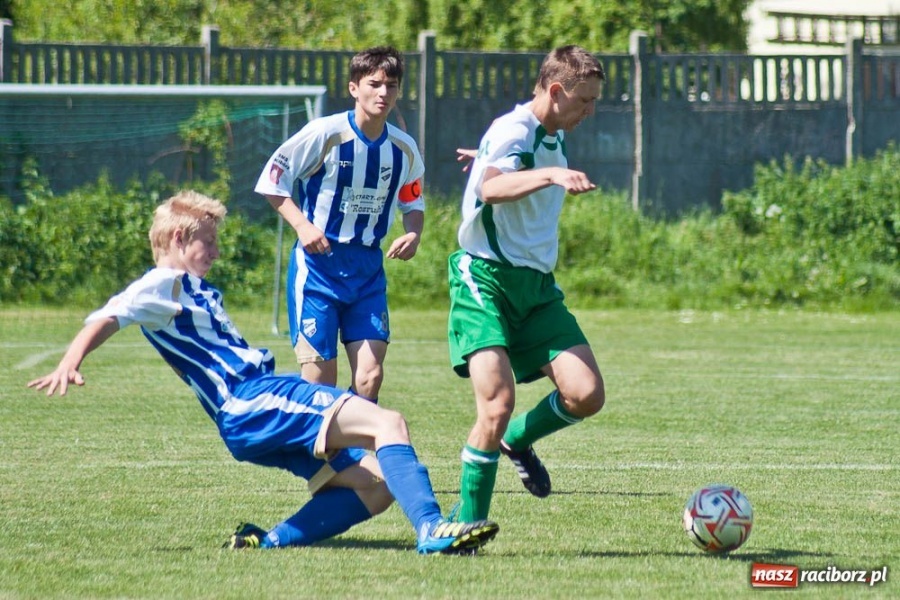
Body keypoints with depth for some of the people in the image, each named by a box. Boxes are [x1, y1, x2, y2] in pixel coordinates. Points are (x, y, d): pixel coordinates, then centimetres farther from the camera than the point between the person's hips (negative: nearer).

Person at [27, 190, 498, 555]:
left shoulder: (198, 291, 28)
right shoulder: (162, 287, -1)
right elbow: (107, 319, -17)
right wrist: (70, 363, -37)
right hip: (251, 400, -10)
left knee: (376, 483, 3)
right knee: (387, 423, -23)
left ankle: (270, 540, -6)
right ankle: (431, 529, -38)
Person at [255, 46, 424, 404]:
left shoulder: (404, 150, 3)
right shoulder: (325, 134, -12)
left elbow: (413, 203, 18)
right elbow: (271, 180, -5)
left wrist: (413, 234, -3)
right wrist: (301, 225, -17)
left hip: (368, 269, 4)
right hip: (317, 265, -4)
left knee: (370, 377, -6)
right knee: (320, 378, -7)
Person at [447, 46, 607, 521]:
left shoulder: (553, 137, 14)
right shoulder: (513, 131, -15)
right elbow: (491, 189, -38)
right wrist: (552, 174, -50)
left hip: (536, 285, 8)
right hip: (485, 281, -8)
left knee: (586, 395, -7)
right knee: (497, 405, -20)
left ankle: (517, 440, 22)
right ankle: (467, 520, -7)